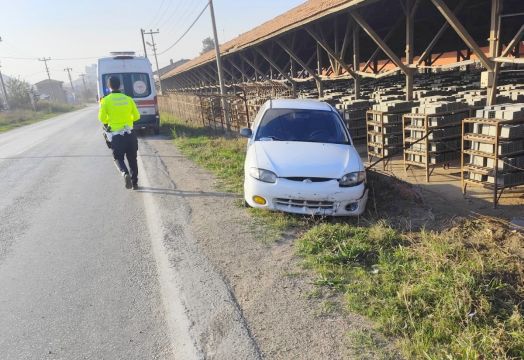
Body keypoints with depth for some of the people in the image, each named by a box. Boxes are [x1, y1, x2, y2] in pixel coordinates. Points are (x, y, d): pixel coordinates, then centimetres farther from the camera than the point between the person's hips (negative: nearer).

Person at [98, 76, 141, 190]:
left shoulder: (106, 100, -7)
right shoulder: (128, 99, 1)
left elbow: (102, 118, -7)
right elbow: (136, 116, 6)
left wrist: (107, 123, 14)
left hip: (116, 135, -2)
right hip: (130, 134, 2)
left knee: (118, 158, 12)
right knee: (132, 159, 14)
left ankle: (125, 174, -17)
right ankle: (135, 182, 19)